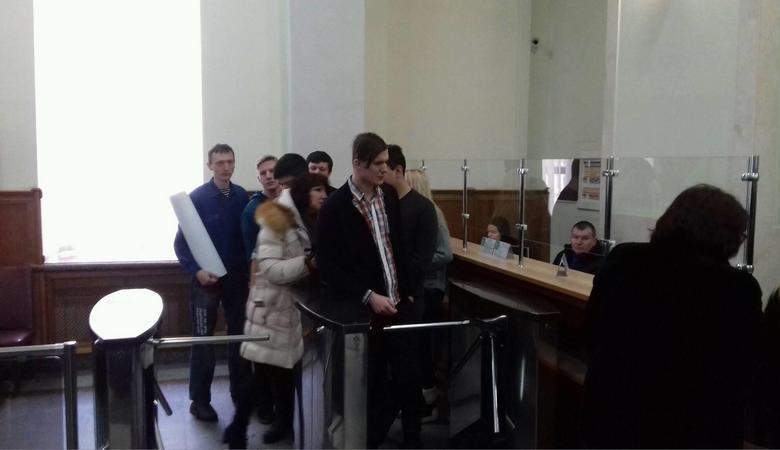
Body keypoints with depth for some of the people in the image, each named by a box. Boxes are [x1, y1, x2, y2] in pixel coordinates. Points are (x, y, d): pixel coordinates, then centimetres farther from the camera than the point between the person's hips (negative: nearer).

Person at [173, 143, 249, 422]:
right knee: (203, 340, 3)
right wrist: (196, 271, -19)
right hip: (207, 278, -4)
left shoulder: (242, 196, 1)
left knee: (239, 335, 12)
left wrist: (250, 271, 2)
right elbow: (181, 241, -8)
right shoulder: (197, 197, -9)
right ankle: (199, 400, 15)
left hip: (237, 276, 4)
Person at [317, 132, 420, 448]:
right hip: (363, 310, -5)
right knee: (374, 386, 6)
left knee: (409, 380, 8)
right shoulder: (335, 207, -12)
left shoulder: (389, 196, 6)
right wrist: (368, 296, -19)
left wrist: (406, 290, 14)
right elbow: (329, 268, -14)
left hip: (398, 304, 5)